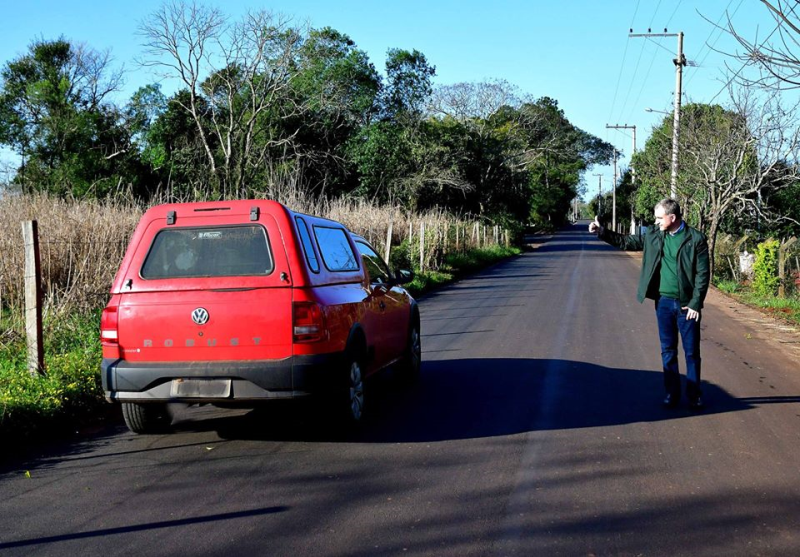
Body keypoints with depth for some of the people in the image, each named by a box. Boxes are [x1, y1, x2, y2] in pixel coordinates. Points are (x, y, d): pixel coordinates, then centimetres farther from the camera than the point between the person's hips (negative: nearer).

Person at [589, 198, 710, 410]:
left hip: (687, 305, -4)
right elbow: (626, 242, 12)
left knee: (692, 352, 5)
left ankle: (694, 395, 16)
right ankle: (672, 393, 18)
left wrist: (696, 304, -12)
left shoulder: (696, 239, -9)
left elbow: (702, 274, -9)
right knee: (668, 351, 9)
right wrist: (601, 232, 1)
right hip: (664, 303, 4)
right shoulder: (654, 238, 4)